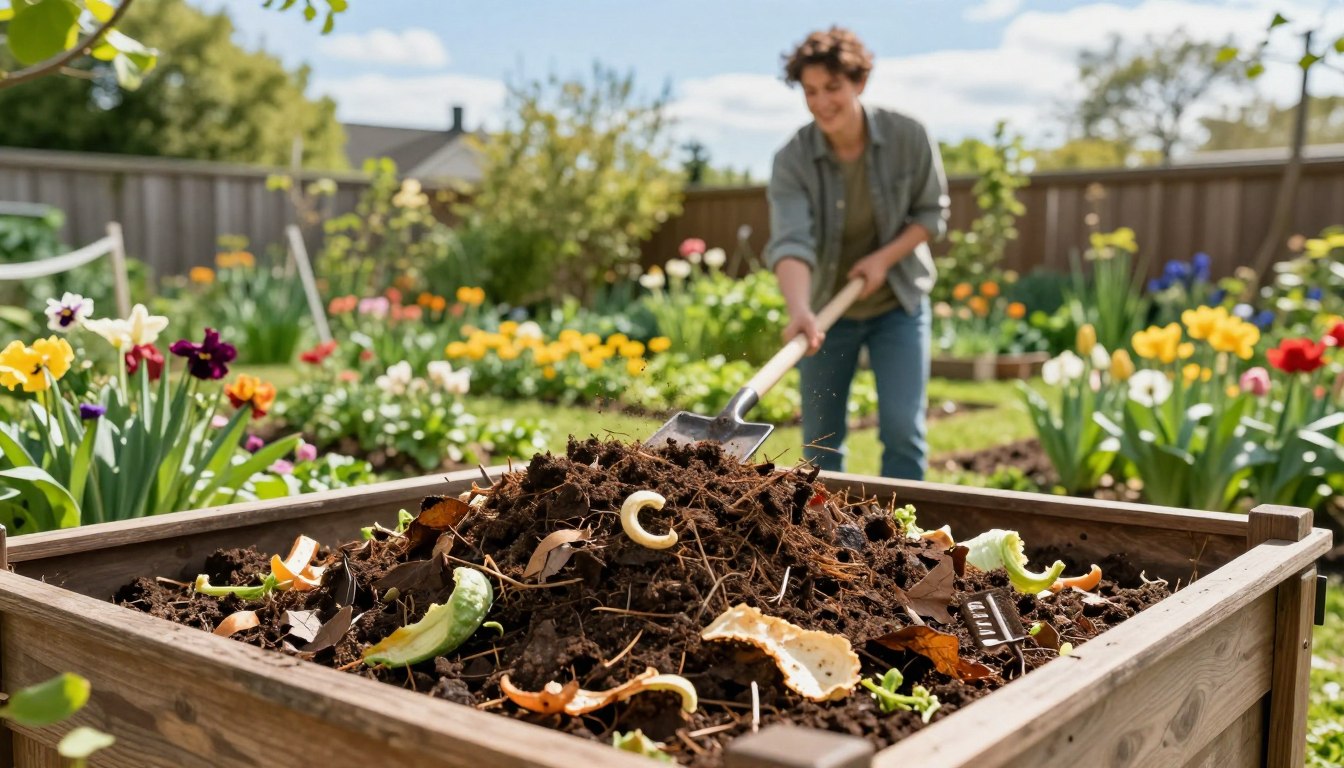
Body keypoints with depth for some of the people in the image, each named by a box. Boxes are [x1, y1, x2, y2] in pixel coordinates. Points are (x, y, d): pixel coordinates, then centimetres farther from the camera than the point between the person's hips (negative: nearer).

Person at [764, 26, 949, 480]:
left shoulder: (909, 138, -14)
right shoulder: (792, 160, -19)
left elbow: (932, 213, -2)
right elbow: (790, 242, -31)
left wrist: (886, 257, -19)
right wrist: (799, 310, -49)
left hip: (897, 305, 0)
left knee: (902, 429, -7)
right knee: (820, 442, 7)